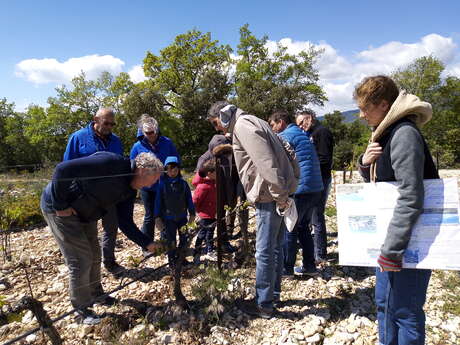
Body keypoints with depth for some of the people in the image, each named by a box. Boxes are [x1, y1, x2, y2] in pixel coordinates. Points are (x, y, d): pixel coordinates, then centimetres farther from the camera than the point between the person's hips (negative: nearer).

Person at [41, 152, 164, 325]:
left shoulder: (129, 190, -3)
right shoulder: (111, 163, -32)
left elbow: (125, 223, -1)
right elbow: (63, 169, -33)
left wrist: (147, 243, -10)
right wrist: (60, 206, -25)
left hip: (84, 214, 9)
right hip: (60, 210, -9)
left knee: (94, 254, 18)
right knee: (80, 260, -5)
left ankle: (96, 294, 40)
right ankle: (81, 310, 15)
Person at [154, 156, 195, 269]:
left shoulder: (183, 183, -2)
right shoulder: (163, 184, -7)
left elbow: (189, 199, 4)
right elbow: (158, 200, -4)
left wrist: (192, 213, 4)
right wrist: (157, 216, -5)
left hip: (182, 216, 3)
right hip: (168, 218, -2)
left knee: (184, 238, 12)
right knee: (170, 240, 2)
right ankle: (172, 260, 18)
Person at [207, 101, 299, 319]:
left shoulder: (242, 125, -9)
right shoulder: (252, 123, 22)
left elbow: (266, 162, -22)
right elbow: (288, 157, 20)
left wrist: (280, 196, -20)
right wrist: (287, 189, 16)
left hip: (269, 198, -10)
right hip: (278, 196, 10)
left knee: (264, 252, -1)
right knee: (275, 248, 18)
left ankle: (264, 304, 11)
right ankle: (273, 293, 31)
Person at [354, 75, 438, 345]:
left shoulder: (404, 134, -19)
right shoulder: (386, 134, 10)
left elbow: (411, 198, -25)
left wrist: (392, 249, -23)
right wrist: (366, 163, -5)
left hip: (408, 241, -9)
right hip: (390, 237, 10)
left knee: (403, 310, 4)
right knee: (385, 303, 20)